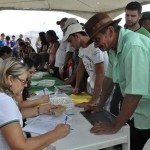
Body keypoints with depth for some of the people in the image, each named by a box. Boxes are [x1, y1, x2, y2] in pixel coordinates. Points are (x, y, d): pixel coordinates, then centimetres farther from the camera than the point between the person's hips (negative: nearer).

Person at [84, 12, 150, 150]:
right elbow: (109, 78, 9)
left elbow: (134, 93, -29)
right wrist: (100, 106, 14)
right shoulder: (114, 46, 0)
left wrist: (115, 127, -21)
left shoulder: (134, 46, -28)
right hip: (137, 113, 7)